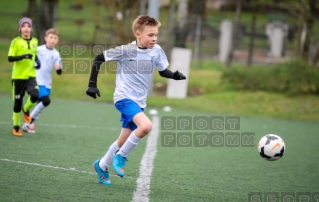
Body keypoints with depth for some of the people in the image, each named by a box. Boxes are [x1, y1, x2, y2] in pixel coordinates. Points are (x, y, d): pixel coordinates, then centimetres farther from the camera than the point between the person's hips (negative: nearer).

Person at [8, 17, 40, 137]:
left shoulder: (35, 41, 8)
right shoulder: (16, 41, -5)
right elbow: (10, 58, -11)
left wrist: (37, 61, 5)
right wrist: (24, 56, -23)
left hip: (31, 75, 3)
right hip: (18, 76, -3)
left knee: (35, 96, -20)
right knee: (18, 101, 3)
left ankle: (26, 110, 13)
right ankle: (16, 127, 19)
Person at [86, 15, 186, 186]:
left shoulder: (157, 51, -3)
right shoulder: (126, 50, -16)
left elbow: (163, 71, 11)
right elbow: (99, 59, -8)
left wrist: (175, 75, -11)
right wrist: (92, 84, -9)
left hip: (139, 101, 6)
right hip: (124, 98, -6)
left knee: (124, 140, 15)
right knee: (146, 126, -29)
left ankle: (101, 165, 39)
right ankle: (121, 156, -9)